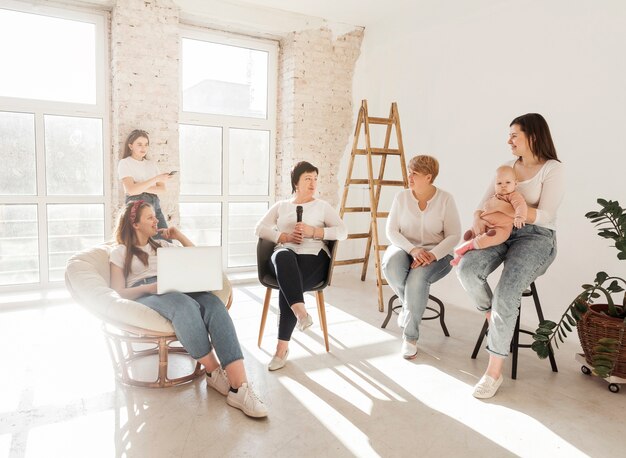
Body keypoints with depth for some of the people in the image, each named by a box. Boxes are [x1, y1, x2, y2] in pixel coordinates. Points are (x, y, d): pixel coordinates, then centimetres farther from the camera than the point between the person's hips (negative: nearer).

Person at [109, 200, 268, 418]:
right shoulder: (120, 252, 18)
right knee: (185, 305, -41)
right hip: (144, 296, -3)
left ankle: (239, 386, -45)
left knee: (213, 303, -33)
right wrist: (149, 287, -14)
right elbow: (118, 293, 6)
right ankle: (214, 372, -29)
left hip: (177, 288, 4)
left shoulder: (163, 245, 32)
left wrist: (180, 236, 19)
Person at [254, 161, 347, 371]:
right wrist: (286, 237, -7)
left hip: (313, 257, -1)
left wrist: (313, 231, -10)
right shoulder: (280, 206, 22)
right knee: (283, 256, -38)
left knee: (287, 284, -32)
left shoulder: (323, 206, 18)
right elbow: (259, 229, 9)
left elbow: (342, 231, 4)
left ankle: (283, 345, -24)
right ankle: (300, 311, -47)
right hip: (285, 255, 2)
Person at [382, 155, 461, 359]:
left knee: (417, 277, -35)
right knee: (391, 266, -34)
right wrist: (413, 250, -19)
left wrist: (432, 255, -24)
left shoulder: (445, 199, -3)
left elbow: (454, 236, -7)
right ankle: (408, 305, -2)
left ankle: (410, 337, -17)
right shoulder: (402, 196, 2)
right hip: (405, 248, 2)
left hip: (436, 253, -2)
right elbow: (391, 231, -2)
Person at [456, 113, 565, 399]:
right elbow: (485, 202, 10)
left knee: (506, 295, -28)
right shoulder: (508, 167, 15)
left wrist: (508, 206, -15)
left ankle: (494, 372, -14)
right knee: (466, 269, -27)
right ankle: (494, 318, 2)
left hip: (537, 238, -5)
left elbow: (544, 216, -12)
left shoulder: (553, 169, -4)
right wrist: (478, 218, -11)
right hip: (503, 232, 5)